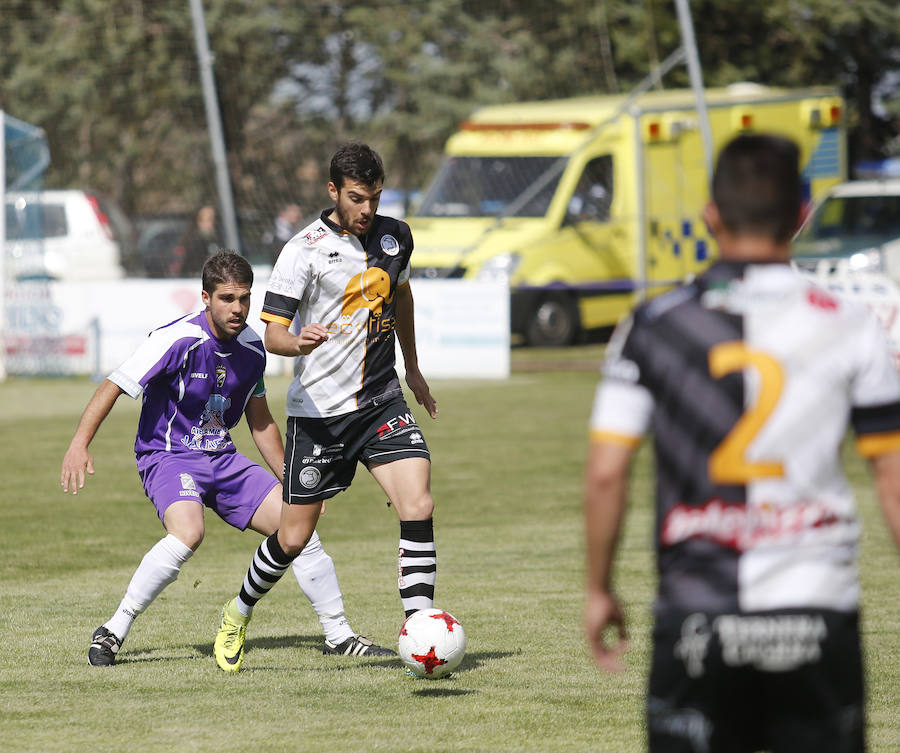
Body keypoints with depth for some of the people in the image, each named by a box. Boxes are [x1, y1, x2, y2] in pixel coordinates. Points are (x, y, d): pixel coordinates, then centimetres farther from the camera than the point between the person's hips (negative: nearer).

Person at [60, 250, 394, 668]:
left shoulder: (251, 348, 2)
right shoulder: (178, 340, -19)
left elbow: (260, 421, 17)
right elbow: (113, 386, -18)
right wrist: (79, 444, -29)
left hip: (223, 459, 7)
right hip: (168, 457, -6)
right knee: (188, 533, -34)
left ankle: (339, 634, 13)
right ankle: (112, 632, -22)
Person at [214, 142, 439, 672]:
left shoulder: (395, 236, 4)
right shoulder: (305, 250, -12)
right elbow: (272, 332, -14)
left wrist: (413, 368, 31)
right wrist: (297, 342, -37)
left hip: (382, 400, 4)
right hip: (318, 409, -4)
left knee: (419, 505, -18)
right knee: (294, 538, 3)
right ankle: (239, 614, 31)